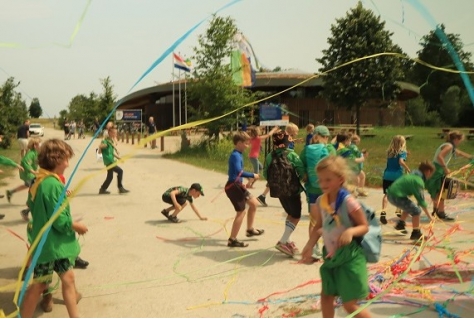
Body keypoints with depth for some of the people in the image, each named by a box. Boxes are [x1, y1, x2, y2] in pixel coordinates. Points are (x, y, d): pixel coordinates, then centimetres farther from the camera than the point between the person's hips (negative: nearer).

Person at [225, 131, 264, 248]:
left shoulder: (238, 154, 11)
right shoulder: (235, 155, -20)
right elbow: (239, 172, -33)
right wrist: (252, 175, -25)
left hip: (237, 185, 10)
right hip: (232, 186, -10)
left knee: (254, 203, 18)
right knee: (241, 212, -3)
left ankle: (250, 229, 32)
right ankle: (232, 240, 6)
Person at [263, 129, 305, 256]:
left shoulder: (270, 156, -5)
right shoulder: (292, 155, -16)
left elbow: (266, 174, -1)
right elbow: (303, 174, -20)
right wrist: (302, 179, 1)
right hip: (293, 190, -5)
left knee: (290, 214, 23)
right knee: (296, 216, 7)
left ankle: (286, 241, 23)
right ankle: (282, 242, -4)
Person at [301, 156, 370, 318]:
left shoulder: (348, 201, -20)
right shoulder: (320, 202, -1)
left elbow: (364, 226, -13)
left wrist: (350, 231, -32)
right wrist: (309, 246, -1)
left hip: (349, 257, -7)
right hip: (330, 256, 7)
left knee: (350, 304, -1)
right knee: (326, 296, 20)